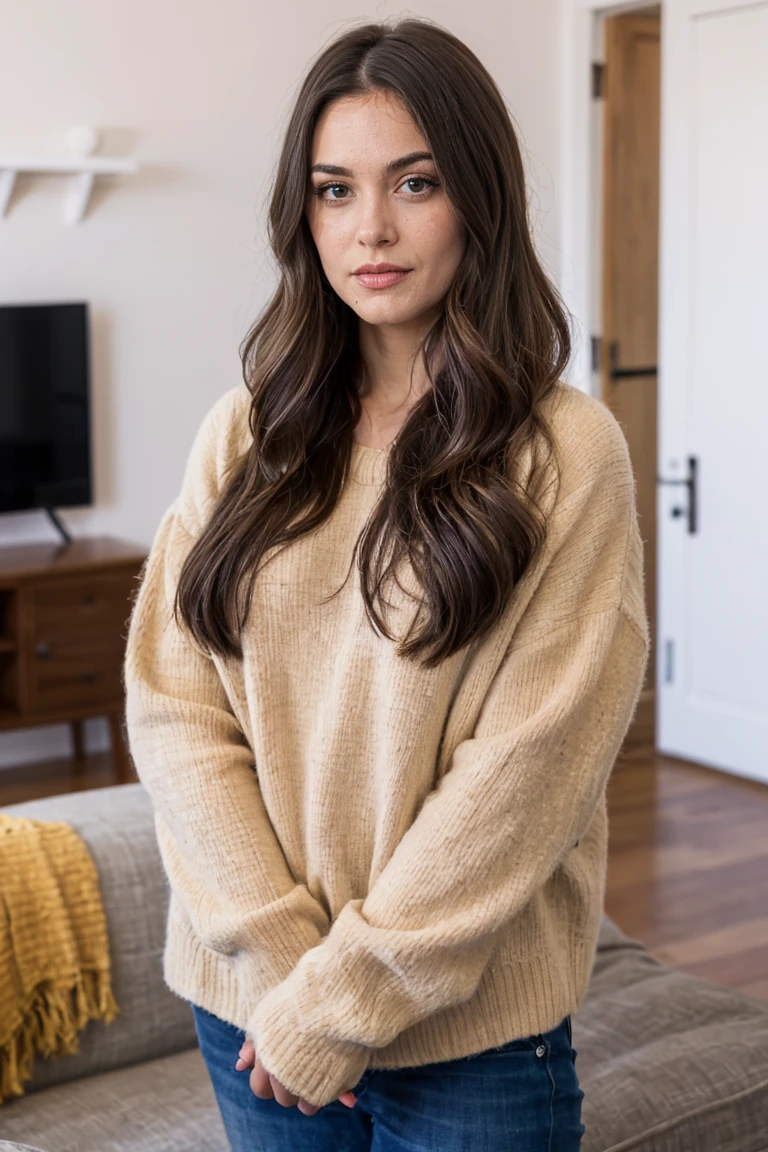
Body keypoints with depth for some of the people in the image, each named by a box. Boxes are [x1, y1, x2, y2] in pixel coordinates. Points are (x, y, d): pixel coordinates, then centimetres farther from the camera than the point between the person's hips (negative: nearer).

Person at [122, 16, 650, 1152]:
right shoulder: (245, 436, 0)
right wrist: (279, 949, -13)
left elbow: (526, 767, -14)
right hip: (250, 1001, 3)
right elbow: (170, 704, -4)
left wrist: (344, 996, -14)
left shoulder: (567, 455, -10)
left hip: (468, 1028, -3)